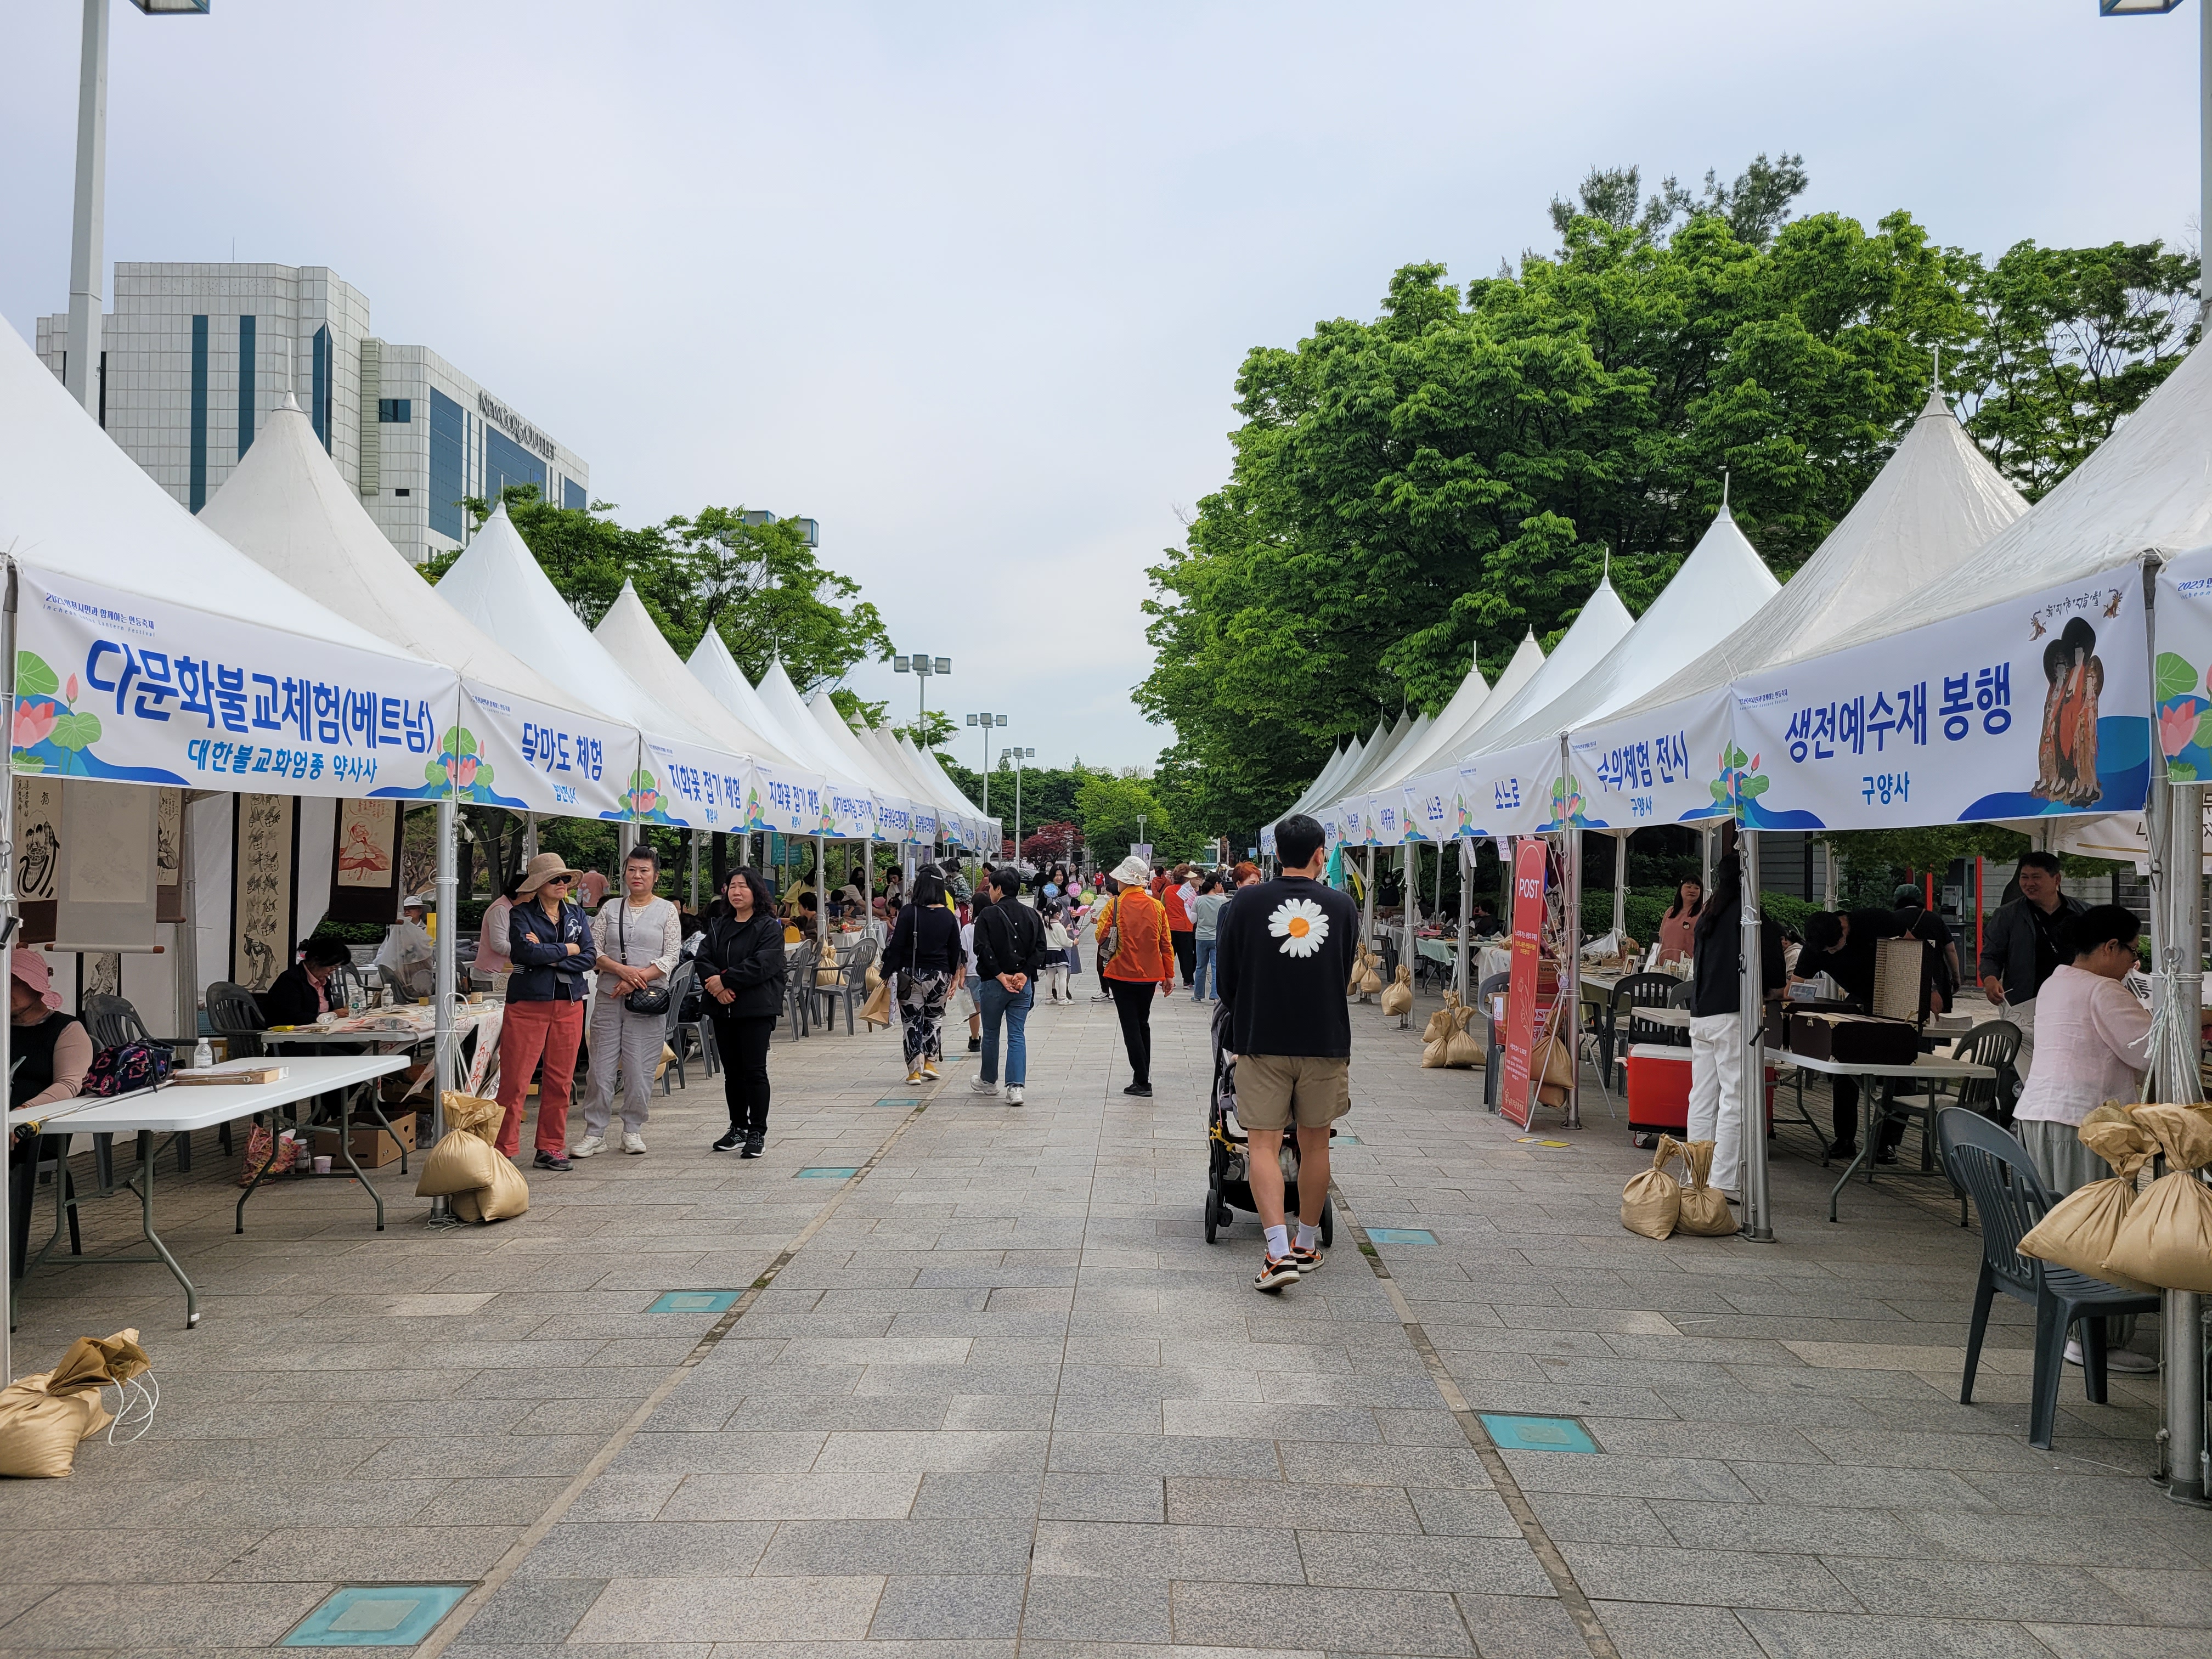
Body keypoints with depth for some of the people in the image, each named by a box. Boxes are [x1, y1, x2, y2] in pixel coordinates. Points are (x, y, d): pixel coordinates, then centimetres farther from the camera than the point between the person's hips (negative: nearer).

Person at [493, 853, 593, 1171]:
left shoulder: (577, 914, 12)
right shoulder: (522, 915, 0)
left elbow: (588, 958, 0)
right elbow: (526, 951, -17)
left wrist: (548, 956, -11)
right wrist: (567, 949, -5)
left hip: (569, 1005, 4)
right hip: (528, 1003, -4)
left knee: (561, 1080, 6)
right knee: (514, 1081, -5)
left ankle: (551, 1148, 15)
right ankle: (504, 1149, 1)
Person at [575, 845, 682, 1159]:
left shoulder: (667, 910, 4)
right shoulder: (610, 908, 11)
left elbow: (671, 957, -3)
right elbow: (593, 949, 5)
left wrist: (638, 979, -14)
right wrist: (621, 970, -12)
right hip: (609, 997, 2)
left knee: (640, 1068, 0)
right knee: (601, 1066, 1)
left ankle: (633, 1130, 14)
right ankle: (595, 1133, 9)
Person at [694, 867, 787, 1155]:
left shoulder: (769, 927, -4)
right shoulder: (718, 926, 14)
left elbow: (762, 964, -17)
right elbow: (703, 959, 3)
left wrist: (725, 979, -18)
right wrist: (715, 984, -16)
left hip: (757, 1009, -6)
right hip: (723, 1009, 6)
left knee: (754, 1070, -4)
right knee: (732, 1071, 12)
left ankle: (758, 1132, 3)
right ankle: (738, 1128, 22)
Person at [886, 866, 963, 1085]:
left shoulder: (909, 912, -11)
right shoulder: (949, 916, 0)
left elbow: (897, 945, -13)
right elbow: (955, 950, 7)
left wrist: (888, 972, -7)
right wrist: (954, 976, 20)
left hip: (911, 975, -3)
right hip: (938, 976, 3)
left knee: (912, 1021, 4)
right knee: (934, 1017, 21)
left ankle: (915, 1070, 1)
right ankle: (930, 1062, 17)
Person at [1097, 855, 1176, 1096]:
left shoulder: (1114, 905, -11)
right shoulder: (1157, 906, -1)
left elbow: (1101, 937, -8)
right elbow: (1166, 944, 2)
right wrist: (1169, 975, 10)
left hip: (1122, 974, -4)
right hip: (1150, 975, 4)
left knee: (1131, 1027, 1)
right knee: (1143, 1024, 18)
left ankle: (1142, 1082, -3)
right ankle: (1142, 1078, 23)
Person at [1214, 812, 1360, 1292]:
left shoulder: (1246, 902, -4)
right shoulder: (1342, 906, 1)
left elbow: (1225, 971, 4)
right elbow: (1346, 973, 12)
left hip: (1261, 1041, -1)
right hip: (1325, 1041, 2)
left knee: (1263, 1144, 0)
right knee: (1314, 1144, 13)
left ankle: (1279, 1250, -13)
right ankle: (1307, 1244, 26)